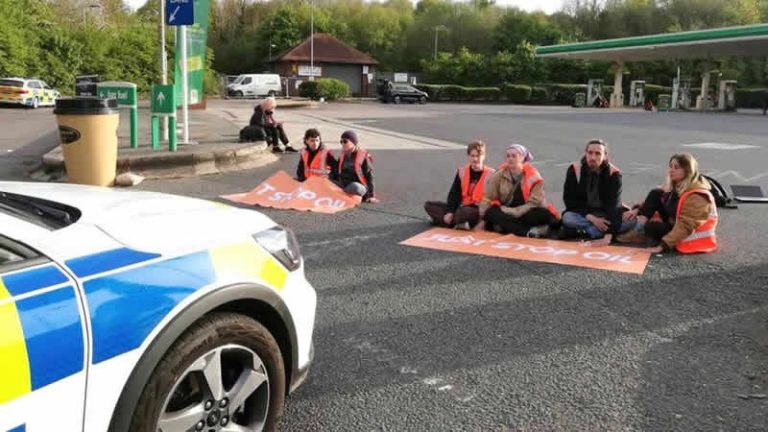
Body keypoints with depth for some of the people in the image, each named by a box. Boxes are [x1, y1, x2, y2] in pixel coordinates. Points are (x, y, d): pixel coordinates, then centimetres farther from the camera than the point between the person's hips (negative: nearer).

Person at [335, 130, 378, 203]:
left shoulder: (363, 156, -5)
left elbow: (369, 177, -5)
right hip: (343, 185, 5)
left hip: (359, 186, -4)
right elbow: (337, 173, 21)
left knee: (354, 187, -40)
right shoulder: (342, 156, 12)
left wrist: (371, 196, -9)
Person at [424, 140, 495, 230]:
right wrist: (450, 212, -10)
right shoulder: (462, 171, 7)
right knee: (429, 205, -4)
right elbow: (454, 193, 4)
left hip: (479, 212, -7)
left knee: (464, 211, -43)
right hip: (462, 207, 7)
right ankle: (457, 223, -22)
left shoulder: (491, 174, -7)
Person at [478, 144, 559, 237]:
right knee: (490, 212, -31)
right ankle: (529, 232, -39)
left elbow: (535, 203, -12)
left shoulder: (534, 177, -4)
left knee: (545, 214, -30)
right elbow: (488, 198, 3)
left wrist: (513, 212, -21)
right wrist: (483, 220, -6)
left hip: (526, 214, -2)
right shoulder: (500, 175, 3)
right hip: (506, 214, 2)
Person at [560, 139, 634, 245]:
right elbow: (570, 200, -10)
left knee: (630, 220, -28)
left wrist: (608, 236, -38)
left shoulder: (614, 174, -16)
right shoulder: (574, 170, -11)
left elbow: (614, 205, -25)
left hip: (606, 215, 0)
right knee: (568, 218, -32)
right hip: (583, 214, 0)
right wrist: (591, 218, -24)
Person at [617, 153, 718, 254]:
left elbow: (685, 226, -34)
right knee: (655, 194, -7)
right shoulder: (675, 184, -2)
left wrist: (662, 246, -37)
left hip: (689, 235, -9)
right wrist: (638, 210, -6)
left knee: (651, 227, -28)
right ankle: (638, 231, -12)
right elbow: (654, 199, 11)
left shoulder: (696, 196, -28)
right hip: (674, 224, 9)